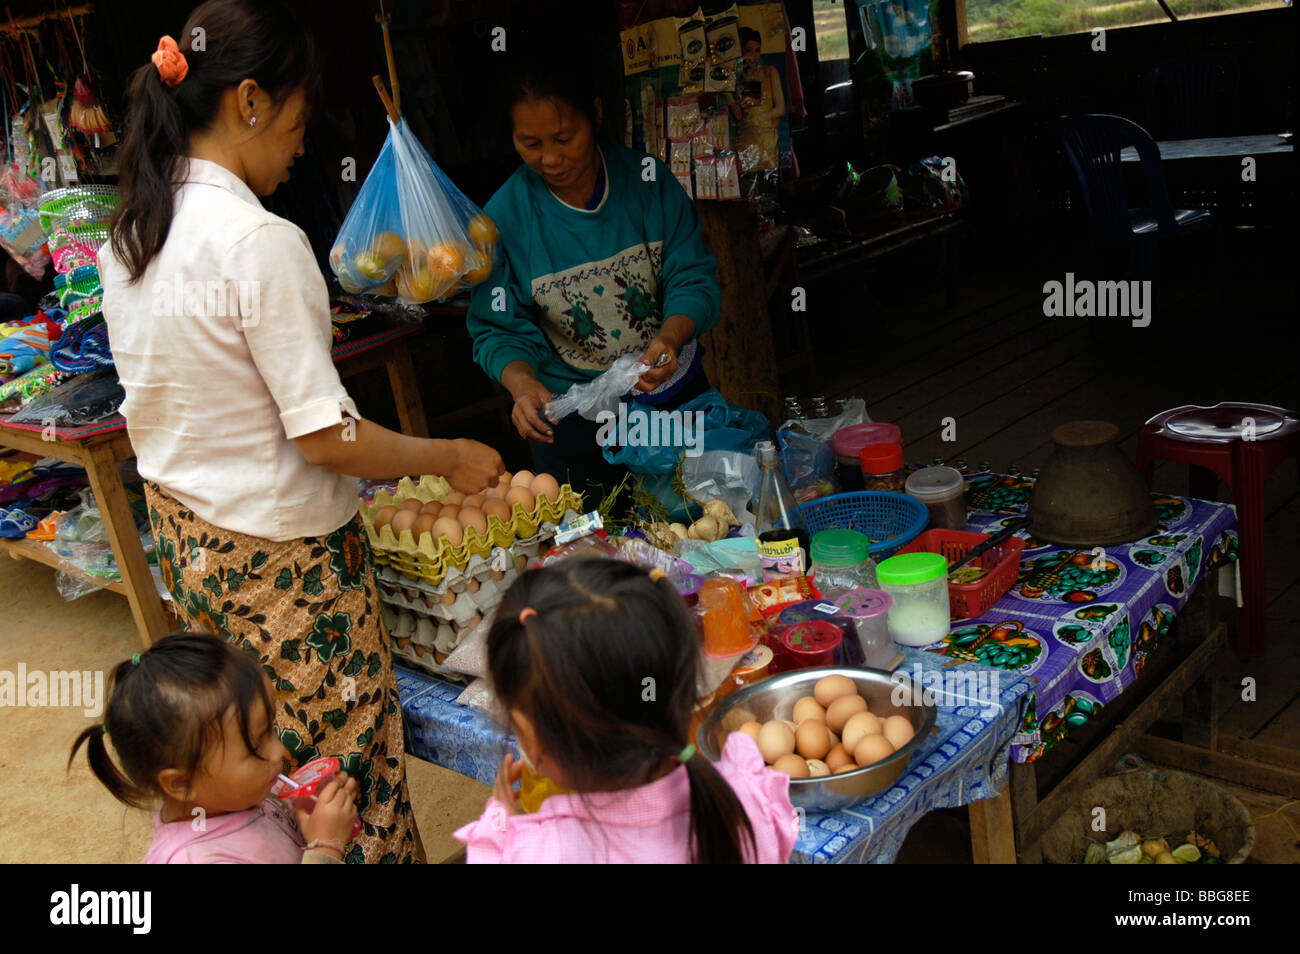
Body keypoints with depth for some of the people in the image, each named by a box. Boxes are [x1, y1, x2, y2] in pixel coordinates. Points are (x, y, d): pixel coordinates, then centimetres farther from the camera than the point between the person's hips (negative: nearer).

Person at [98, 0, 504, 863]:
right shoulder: (262, 242, -22)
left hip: (183, 534, 9)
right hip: (280, 554, -8)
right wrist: (451, 458, -8)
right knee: (348, 761, 7)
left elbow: (155, 407, 13)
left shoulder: (128, 233, 5)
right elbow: (326, 436, -21)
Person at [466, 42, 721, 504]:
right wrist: (523, 385, -29)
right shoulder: (504, 218, -11)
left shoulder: (646, 178, -8)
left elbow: (694, 279, -10)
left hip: (675, 397, 2)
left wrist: (670, 337, -31)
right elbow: (499, 331, -7)